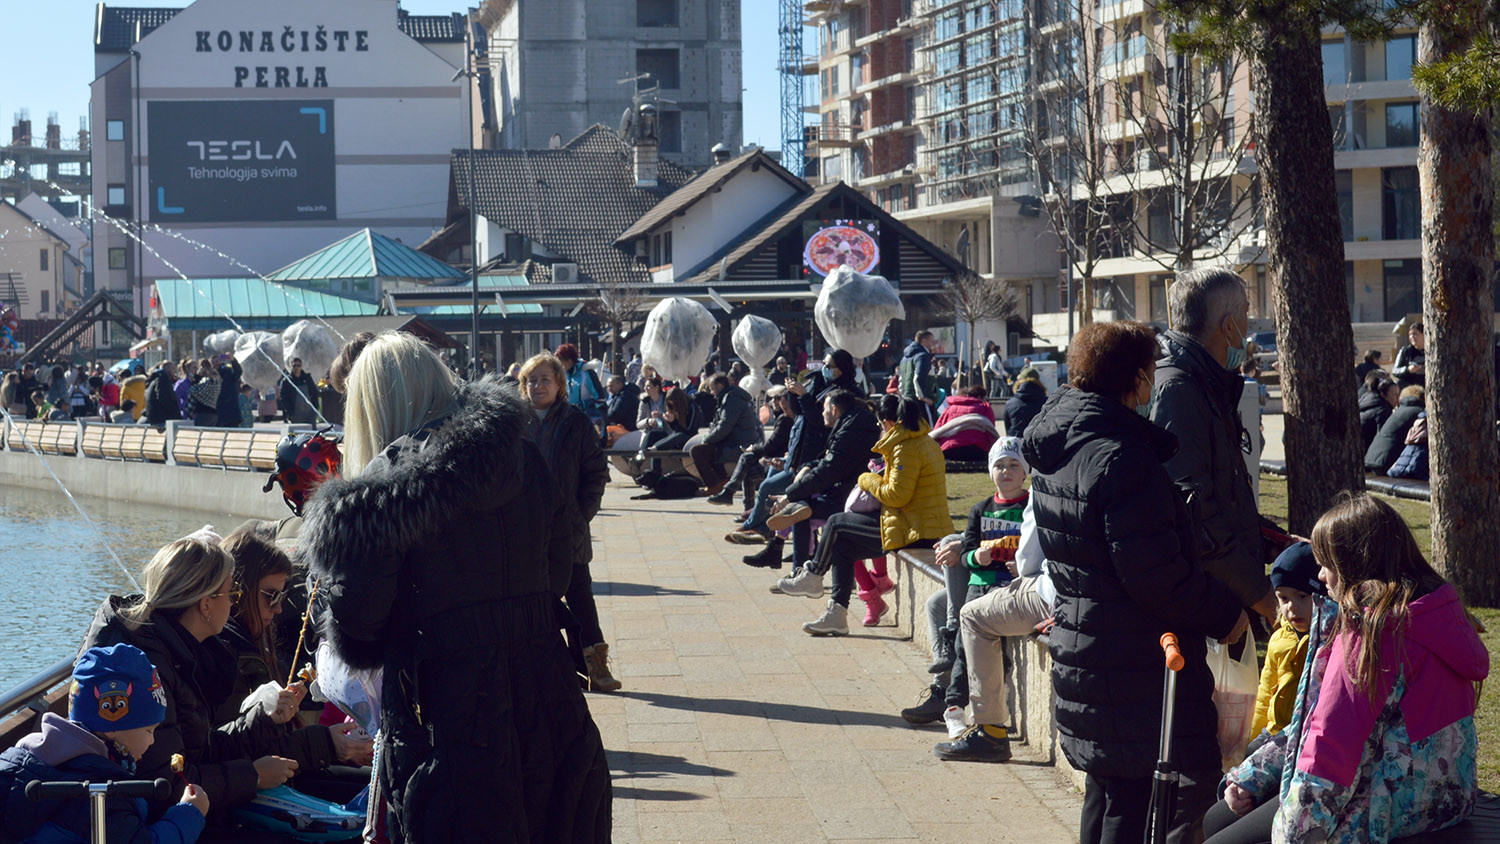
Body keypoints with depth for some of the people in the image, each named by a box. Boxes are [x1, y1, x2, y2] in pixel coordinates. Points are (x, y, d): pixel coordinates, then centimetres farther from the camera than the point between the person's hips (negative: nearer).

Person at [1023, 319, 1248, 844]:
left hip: (1081, 652, 10)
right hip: (1135, 664, -10)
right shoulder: (1121, 456, -21)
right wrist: (1223, 613, -10)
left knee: (1109, 795, 20)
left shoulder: (1055, 449, 9)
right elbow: (1155, 574, -24)